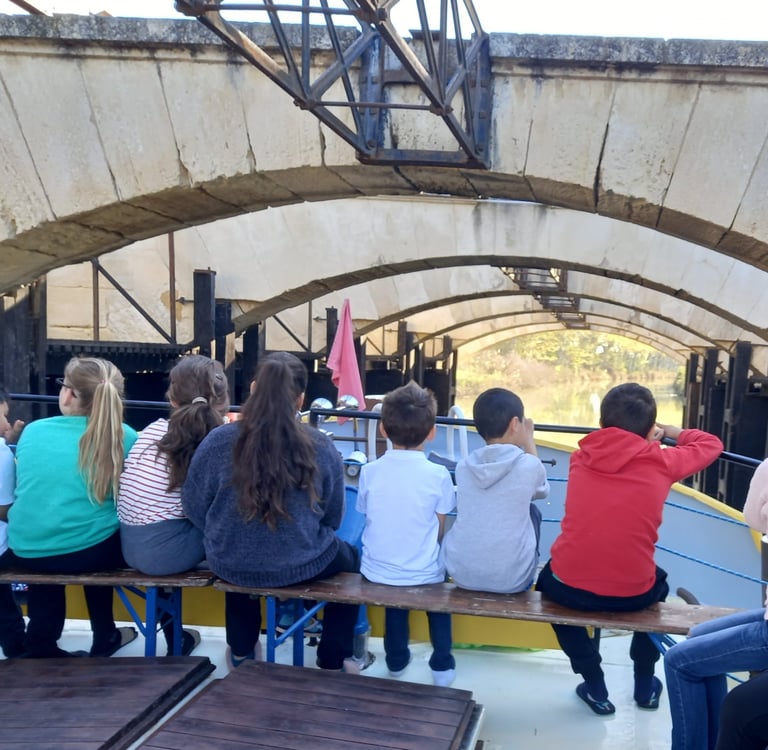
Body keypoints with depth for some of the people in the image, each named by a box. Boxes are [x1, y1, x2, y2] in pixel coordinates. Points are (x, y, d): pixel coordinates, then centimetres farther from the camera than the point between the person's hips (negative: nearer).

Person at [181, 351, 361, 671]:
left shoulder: (218, 441, -15)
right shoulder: (321, 447, -14)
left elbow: (195, 507, -3)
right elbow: (332, 517, -2)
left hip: (229, 564, 2)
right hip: (301, 565, -1)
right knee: (350, 557, 31)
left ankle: (242, 650, 52)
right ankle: (333, 661, 34)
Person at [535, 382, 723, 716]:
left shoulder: (581, 457, 1)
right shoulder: (661, 462, -4)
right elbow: (711, 444, 15)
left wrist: (647, 440, 31)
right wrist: (671, 431, 30)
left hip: (569, 588, 0)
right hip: (632, 594, 0)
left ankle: (594, 685, 29)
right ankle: (644, 684, 43)